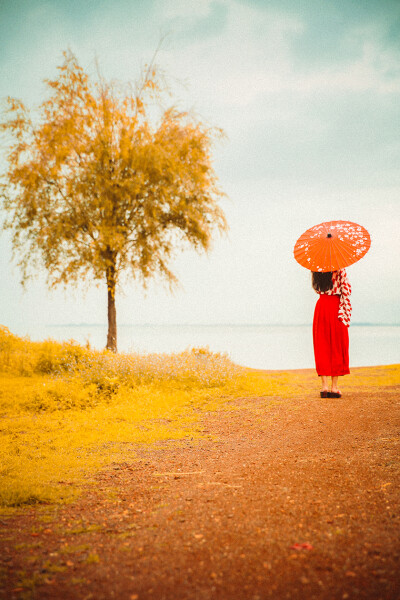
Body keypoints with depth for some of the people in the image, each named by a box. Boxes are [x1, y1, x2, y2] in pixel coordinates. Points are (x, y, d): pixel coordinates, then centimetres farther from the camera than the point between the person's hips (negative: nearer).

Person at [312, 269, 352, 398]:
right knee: (336, 346, 5)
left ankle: (324, 387, 2)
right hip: (336, 305, -3)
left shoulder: (316, 269, 3)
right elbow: (346, 290, -9)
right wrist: (346, 312, -5)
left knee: (322, 345, 8)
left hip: (321, 305, 3)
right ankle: (334, 387, 4)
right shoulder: (340, 270, -9)